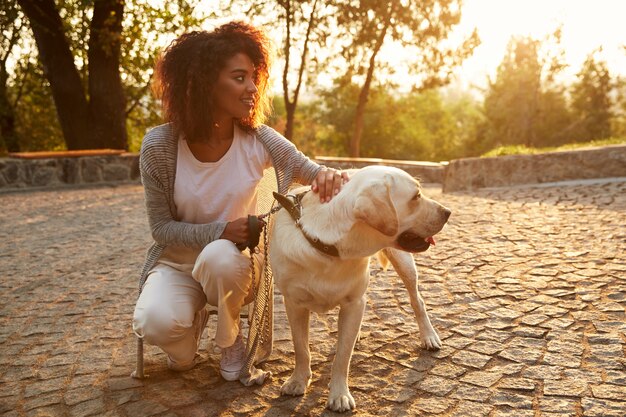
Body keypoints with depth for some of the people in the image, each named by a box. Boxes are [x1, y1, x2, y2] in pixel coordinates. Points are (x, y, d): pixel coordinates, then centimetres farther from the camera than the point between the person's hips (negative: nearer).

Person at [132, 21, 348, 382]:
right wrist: (221, 230, -29)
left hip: (235, 260, 1)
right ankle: (195, 320, 8)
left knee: (219, 256, -36)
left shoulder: (258, 140, -15)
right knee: (156, 322, -32)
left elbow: (313, 172, -8)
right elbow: (161, 227, -12)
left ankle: (231, 338, -3)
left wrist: (332, 176, -34)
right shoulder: (160, 146, -18)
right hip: (177, 262, -1)